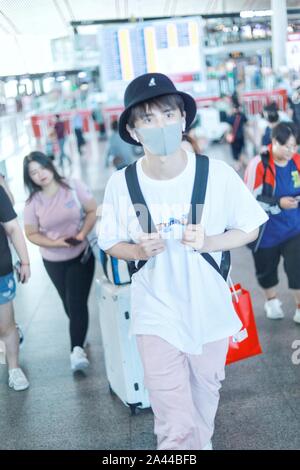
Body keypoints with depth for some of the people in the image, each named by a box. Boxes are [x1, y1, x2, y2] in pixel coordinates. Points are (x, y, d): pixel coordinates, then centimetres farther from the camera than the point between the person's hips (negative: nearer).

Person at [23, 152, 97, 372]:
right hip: (53, 261, 3)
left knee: (77, 303, -12)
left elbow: (93, 211, -6)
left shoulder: (74, 187, -13)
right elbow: (32, 234, -3)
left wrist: (83, 234, -21)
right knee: (69, 303, 18)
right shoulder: (33, 203, -10)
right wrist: (55, 243, -19)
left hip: (81, 255, -2)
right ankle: (80, 337, 41)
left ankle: (77, 349, -9)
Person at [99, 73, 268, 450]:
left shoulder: (218, 174, -15)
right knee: (175, 427, -4)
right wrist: (140, 250, -21)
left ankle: (202, 445, 55)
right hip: (156, 315, -1)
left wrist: (208, 242, -21)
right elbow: (111, 244, 1)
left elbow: (249, 229, -2)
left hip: (210, 310, 2)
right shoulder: (121, 184, -13)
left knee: (205, 394, 25)